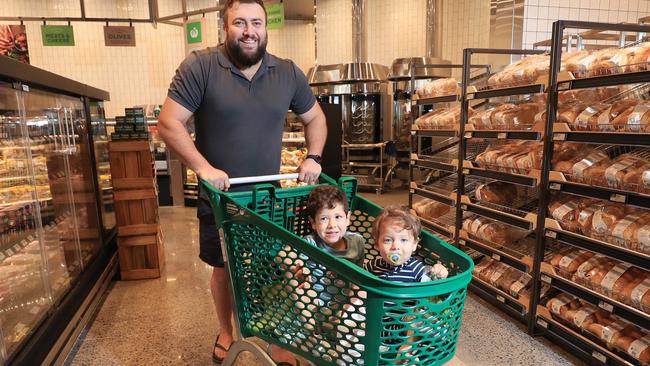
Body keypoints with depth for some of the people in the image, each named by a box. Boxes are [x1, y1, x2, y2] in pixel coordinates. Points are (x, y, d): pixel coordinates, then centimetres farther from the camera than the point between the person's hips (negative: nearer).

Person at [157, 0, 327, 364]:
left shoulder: (289, 73, -1)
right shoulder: (200, 66, -12)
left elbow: (315, 118, 12)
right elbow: (169, 123, -12)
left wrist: (313, 158, -3)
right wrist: (203, 167, -21)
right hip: (220, 196, -2)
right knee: (224, 268, 15)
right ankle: (226, 333, 40)